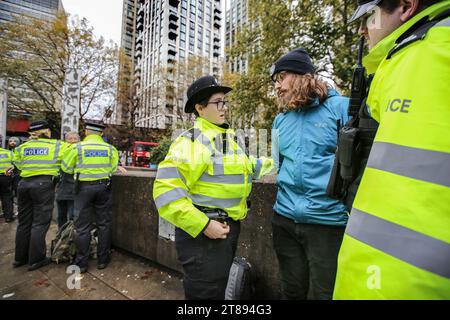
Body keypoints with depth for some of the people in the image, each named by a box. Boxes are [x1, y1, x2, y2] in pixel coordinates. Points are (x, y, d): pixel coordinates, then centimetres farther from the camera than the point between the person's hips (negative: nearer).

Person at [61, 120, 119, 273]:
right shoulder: (110, 148, -2)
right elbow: (113, 169, -1)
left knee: (82, 226, 9)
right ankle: (102, 260, 21)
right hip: (103, 186, 1)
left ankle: (81, 263, 17)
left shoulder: (77, 147, -5)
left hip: (84, 187, -1)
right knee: (103, 225, 11)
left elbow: (66, 168, 3)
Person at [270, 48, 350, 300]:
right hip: (285, 216, 5)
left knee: (324, 292, 12)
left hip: (328, 219, -4)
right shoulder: (280, 120, 11)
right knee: (292, 290, 21)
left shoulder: (342, 107, -5)